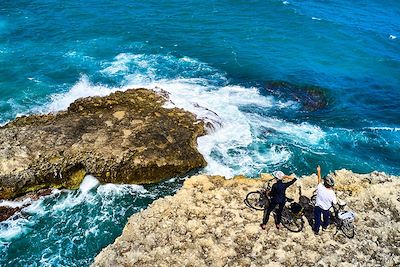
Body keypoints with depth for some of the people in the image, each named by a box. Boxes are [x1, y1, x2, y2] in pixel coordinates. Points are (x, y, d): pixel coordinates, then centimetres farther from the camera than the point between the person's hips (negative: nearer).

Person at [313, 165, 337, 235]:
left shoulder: (320, 188, -32)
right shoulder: (332, 193, -33)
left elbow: (319, 180, -13)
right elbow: (334, 202, -17)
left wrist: (318, 171, 1)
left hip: (317, 206, 0)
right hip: (325, 208, 0)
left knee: (317, 219, 22)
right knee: (326, 218, 31)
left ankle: (316, 230, 41)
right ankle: (324, 227, 57)